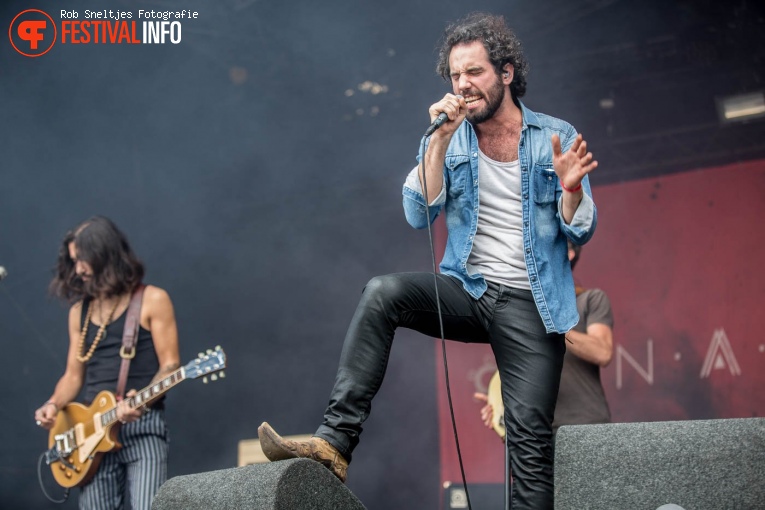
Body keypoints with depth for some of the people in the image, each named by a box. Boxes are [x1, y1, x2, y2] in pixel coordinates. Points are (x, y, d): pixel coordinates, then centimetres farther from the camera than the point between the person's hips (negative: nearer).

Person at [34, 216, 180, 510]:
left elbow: (170, 365, -5)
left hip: (142, 425, -5)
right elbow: (74, 375, 18)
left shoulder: (152, 300, 0)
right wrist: (53, 405, -3)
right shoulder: (79, 311, 15)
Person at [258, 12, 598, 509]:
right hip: (468, 290, 2)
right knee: (382, 293, -25)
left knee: (531, 437, -10)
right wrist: (440, 140, -15)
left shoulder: (557, 137, 1)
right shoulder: (449, 137, 6)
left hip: (530, 304, -2)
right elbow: (420, 215, -6)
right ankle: (337, 441, -27)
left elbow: (581, 231, -2)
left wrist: (571, 188, -24)